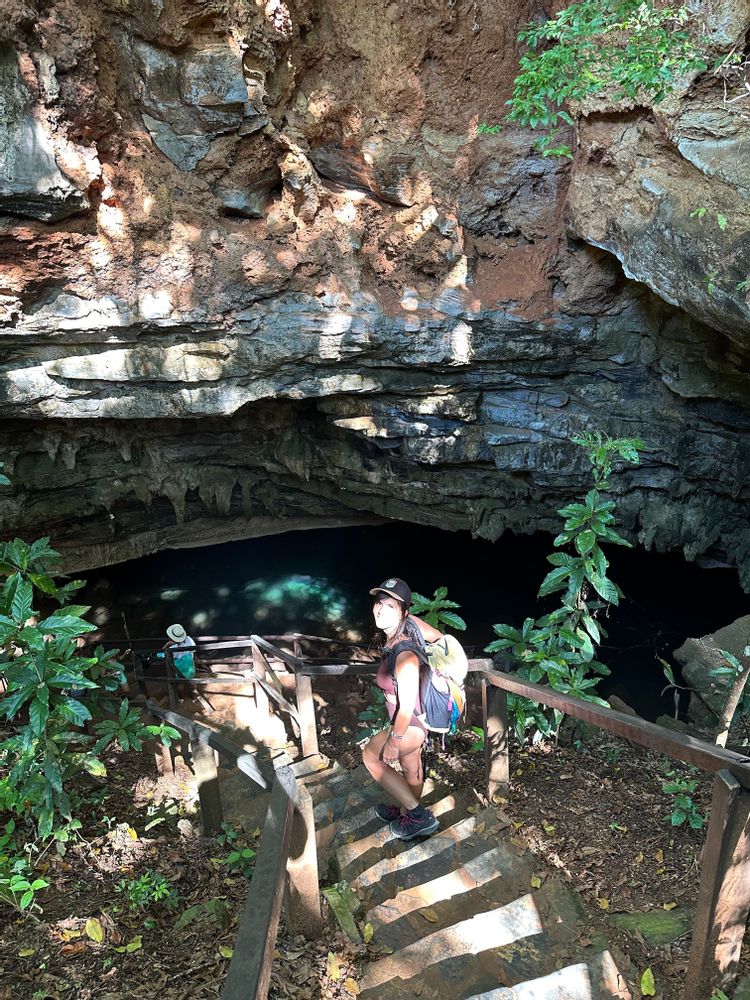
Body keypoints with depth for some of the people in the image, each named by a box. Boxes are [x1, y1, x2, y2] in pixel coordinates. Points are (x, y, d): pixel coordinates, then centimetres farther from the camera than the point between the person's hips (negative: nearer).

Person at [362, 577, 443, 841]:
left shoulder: (405, 657, -38)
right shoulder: (409, 622, -17)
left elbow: (407, 708, -28)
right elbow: (438, 637, 2)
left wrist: (393, 742, -15)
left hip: (412, 724, -8)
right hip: (418, 715, 8)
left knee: (371, 755, 14)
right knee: (411, 766, 28)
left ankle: (418, 816, 21)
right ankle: (406, 814, 54)